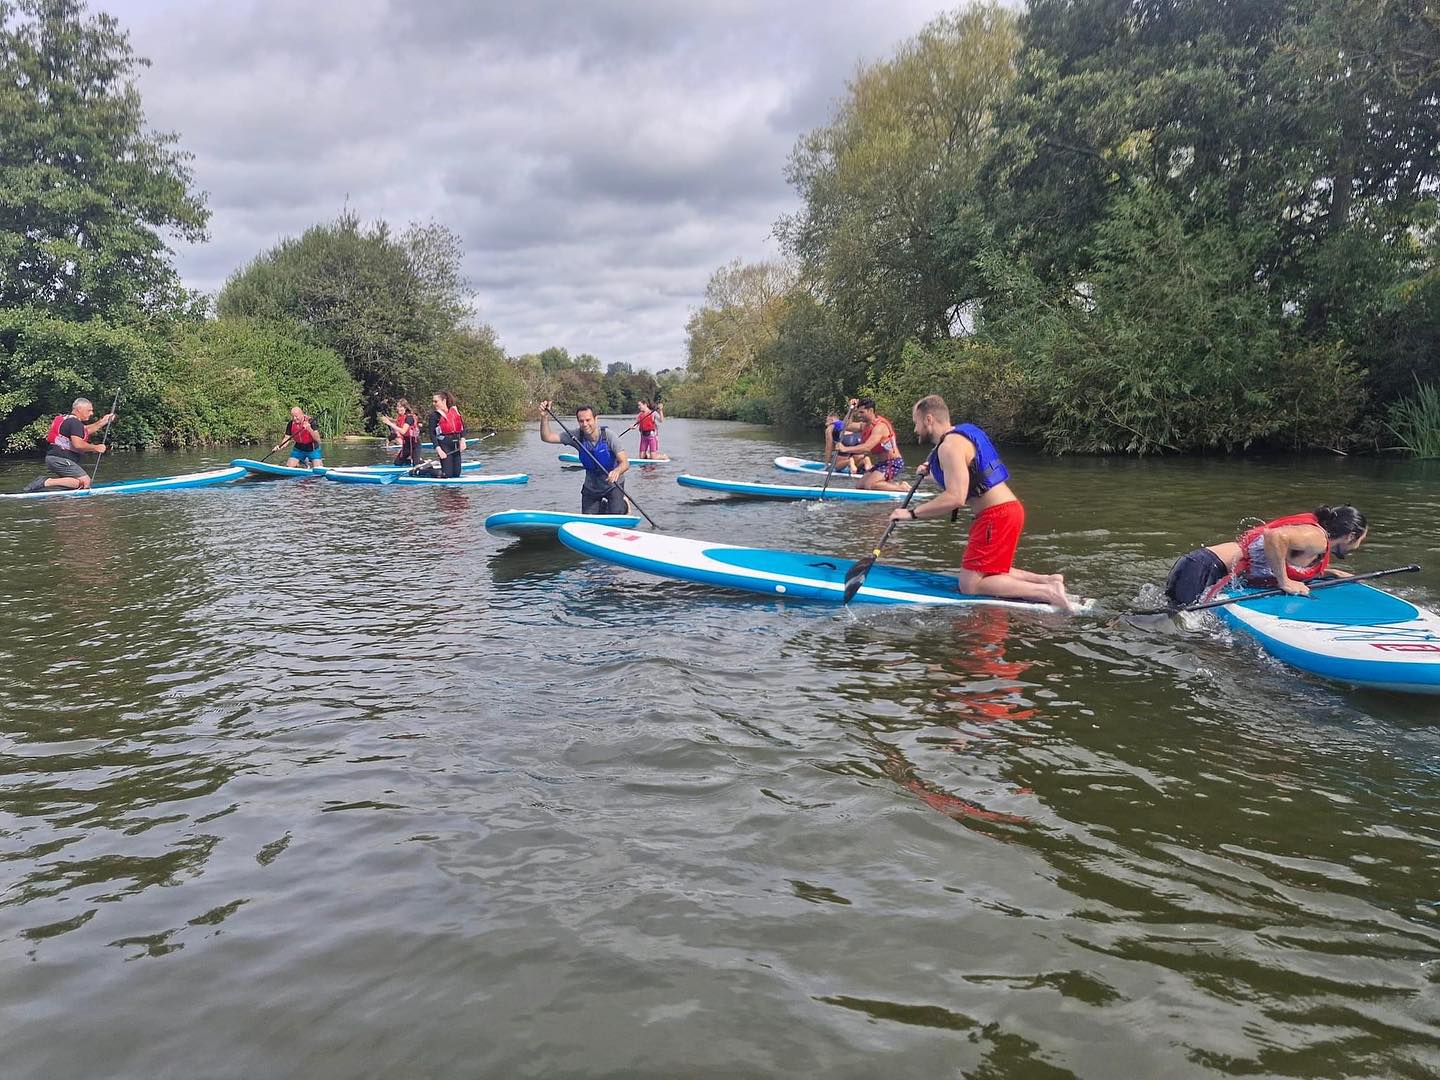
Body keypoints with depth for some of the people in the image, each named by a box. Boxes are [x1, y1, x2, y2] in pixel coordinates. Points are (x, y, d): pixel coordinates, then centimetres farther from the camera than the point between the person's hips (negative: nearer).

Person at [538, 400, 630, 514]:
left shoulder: (607, 435, -23)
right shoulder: (576, 436, -13)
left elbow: (625, 463, -28)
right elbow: (546, 437, -15)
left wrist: (616, 471, -51)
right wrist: (545, 417, -30)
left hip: (613, 484, -4)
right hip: (591, 486, 4)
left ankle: (623, 504, 20)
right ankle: (603, 506, 37)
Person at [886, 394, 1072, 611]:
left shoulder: (950, 446, -14)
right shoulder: (962, 434, 16)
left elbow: (955, 498, -25)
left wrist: (912, 513, -19)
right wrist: (932, 473, 32)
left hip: (997, 515, -10)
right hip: (1009, 509, 10)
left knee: (970, 584, -9)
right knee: (990, 573, 20)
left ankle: (1047, 592, -15)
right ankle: (1047, 580, 10)